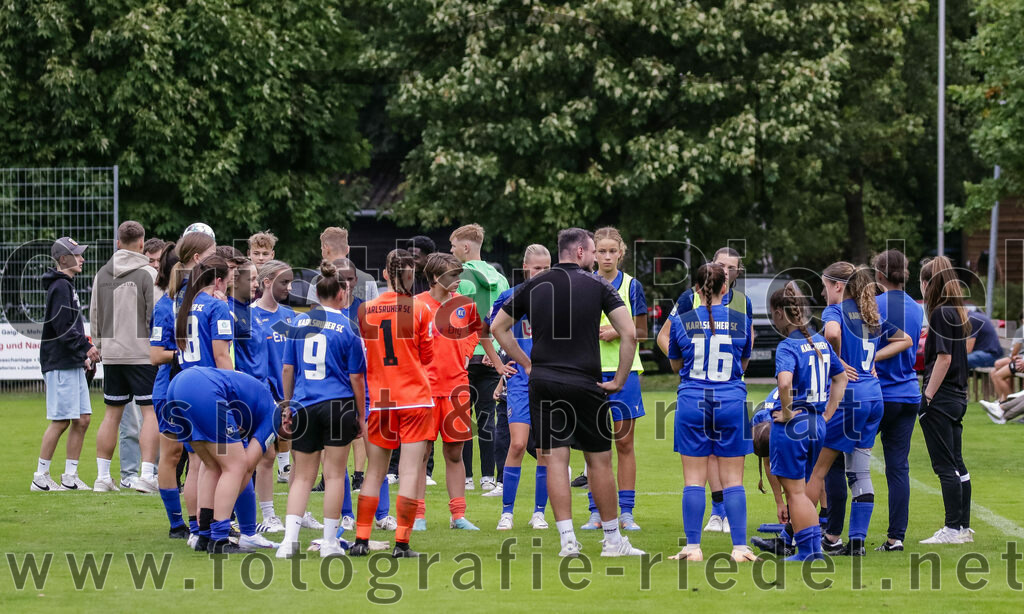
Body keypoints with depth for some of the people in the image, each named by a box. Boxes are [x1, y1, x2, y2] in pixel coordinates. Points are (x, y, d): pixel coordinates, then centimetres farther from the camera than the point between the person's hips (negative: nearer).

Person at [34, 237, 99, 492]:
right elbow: (62, 328, -20)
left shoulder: (66, 286, 19)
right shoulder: (60, 287, -12)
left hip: (73, 365, 10)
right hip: (60, 365, -10)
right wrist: (85, 348, -16)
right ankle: (40, 477, -1)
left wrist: (84, 355, 13)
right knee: (60, 421, -7)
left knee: (82, 419, 8)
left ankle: (70, 477, 11)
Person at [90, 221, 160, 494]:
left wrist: (100, 345, 24)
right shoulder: (148, 274, -8)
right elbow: (156, 315, -11)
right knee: (151, 411, -3)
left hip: (111, 351, 6)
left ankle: (103, 476, 12)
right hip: (142, 351, -6)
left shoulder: (102, 274, 10)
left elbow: (94, 315, 15)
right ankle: (147, 474, -12)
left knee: (112, 412, 12)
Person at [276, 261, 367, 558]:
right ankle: (330, 542, 8)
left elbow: (287, 369, 7)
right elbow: (356, 377, -3)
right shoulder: (347, 327, -5)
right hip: (339, 406, -3)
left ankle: (289, 539, -4)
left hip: (304, 407, 3)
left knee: (302, 475, 9)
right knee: (334, 474, 5)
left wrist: (288, 405, 18)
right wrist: (361, 417, 5)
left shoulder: (299, 322, 4)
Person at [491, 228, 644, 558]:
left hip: (543, 382, 2)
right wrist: (619, 380, -1)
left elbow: (499, 327, 13)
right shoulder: (597, 286, -1)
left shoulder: (533, 286, 7)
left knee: (555, 459, 2)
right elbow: (629, 333, -9)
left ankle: (567, 540, -5)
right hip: (585, 383, -2)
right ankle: (612, 540, 13)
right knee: (599, 460, 7)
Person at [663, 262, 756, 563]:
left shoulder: (681, 321, -1)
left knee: (694, 479, 4)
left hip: (692, 403, 0)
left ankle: (693, 547, 1)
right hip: (731, 403, 0)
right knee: (733, 480, 4)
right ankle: (739, 547, 1)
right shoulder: (741, 321, 0)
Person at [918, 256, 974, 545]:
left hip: (940, 401, -9)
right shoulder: (958, 312, 12)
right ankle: (963, 526, 15)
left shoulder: (941, 313, -14)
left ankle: (953, 528, -6)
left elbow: (944, 358, -19)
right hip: (957, 398, 9)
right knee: (957, 464, 12)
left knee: (945, 466, -6)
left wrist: (928, 396, -17)